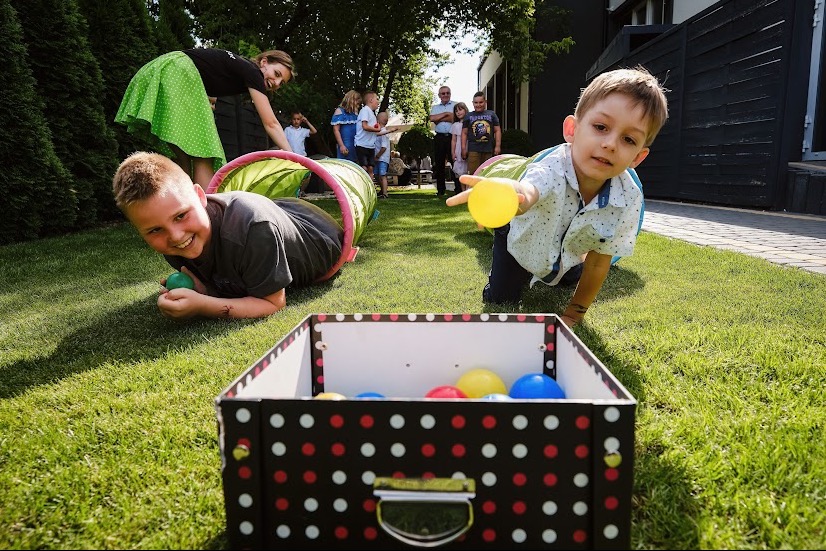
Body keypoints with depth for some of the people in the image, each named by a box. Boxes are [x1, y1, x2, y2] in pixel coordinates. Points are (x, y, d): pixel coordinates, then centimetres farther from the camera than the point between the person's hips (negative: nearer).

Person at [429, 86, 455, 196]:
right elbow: (432, 118, -1)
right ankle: (440, 189, 11)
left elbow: (455, 118, -10)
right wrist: (446, 114, -4)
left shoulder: (455, 105, 8)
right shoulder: (435, 107, 18)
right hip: (439, 137, 3)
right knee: (439, 163, 5)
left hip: (452, 137, -3)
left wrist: (439, 119, -3)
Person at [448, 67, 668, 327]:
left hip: (566, 254, 4)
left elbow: (599, 262, -21)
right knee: (499, 299, 1)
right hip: (522, 239, -3)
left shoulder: (628, 199, -32)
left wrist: (573, 315, -15)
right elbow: (529, 190, -70)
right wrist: (518, 196, -95)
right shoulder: (553, 168, -43)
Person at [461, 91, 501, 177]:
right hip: (473, 150, -1)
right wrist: (463, 148, 3)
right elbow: (464, 133, 10)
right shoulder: (469, 116, 10)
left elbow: (497, 130, 10)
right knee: (473, 173, -8)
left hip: (489, 150, 1)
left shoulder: (491, 114, 10)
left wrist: (498, 146, 2)